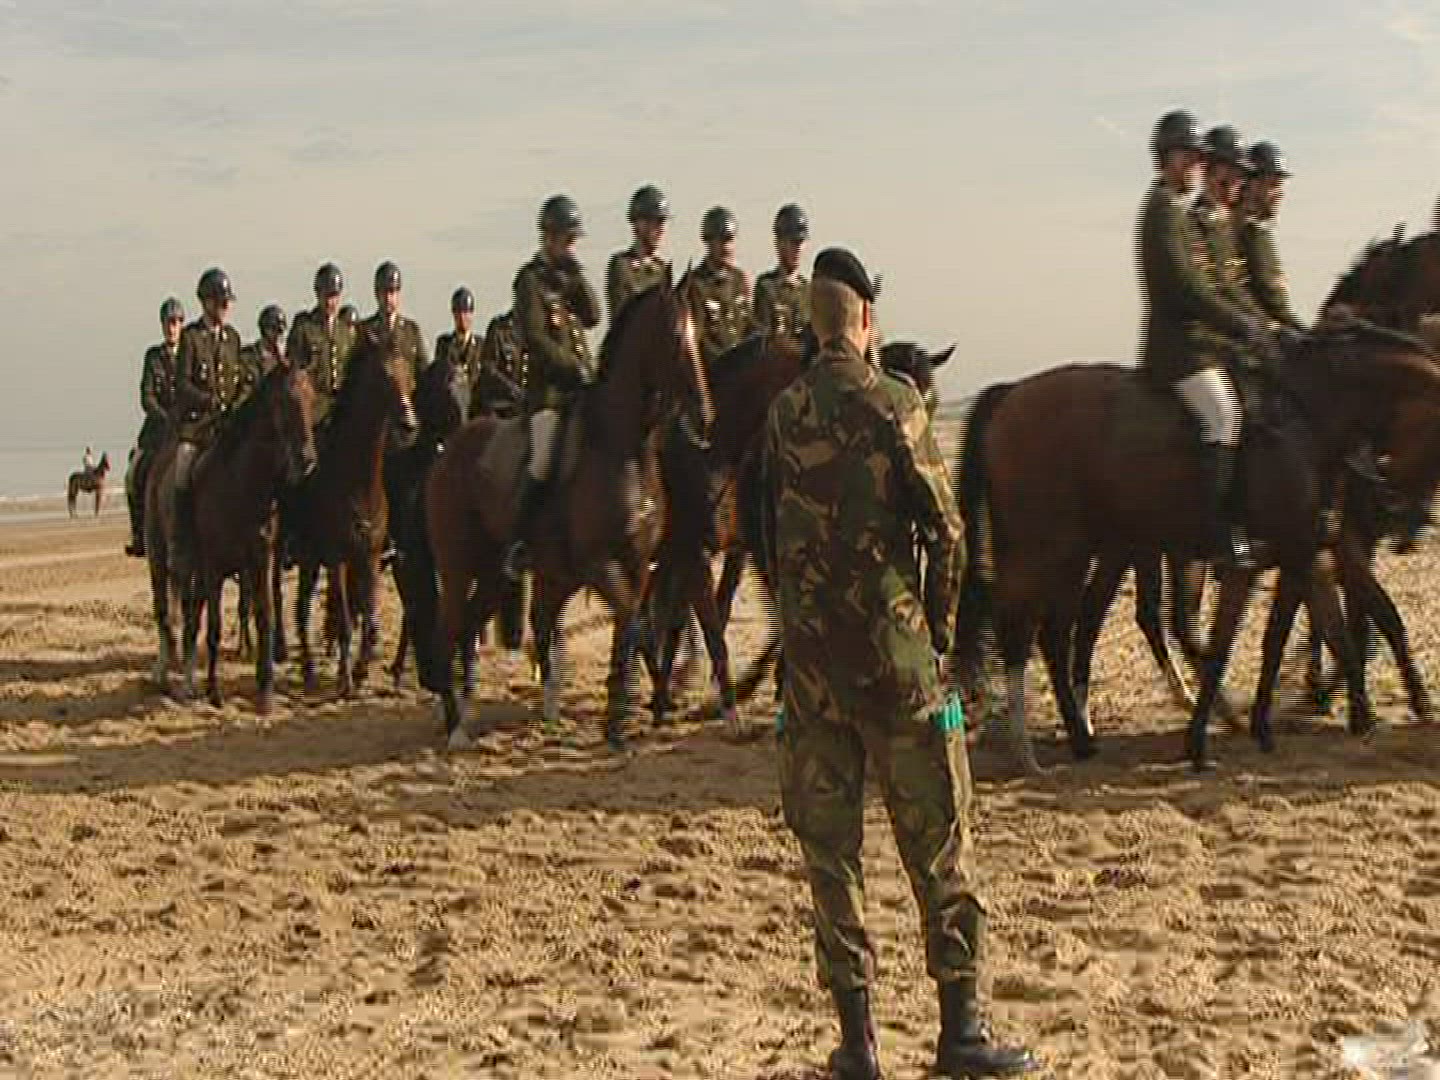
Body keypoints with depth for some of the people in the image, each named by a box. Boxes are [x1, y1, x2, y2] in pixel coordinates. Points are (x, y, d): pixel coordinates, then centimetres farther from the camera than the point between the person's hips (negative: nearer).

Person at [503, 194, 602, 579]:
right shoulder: (531, 279, -2)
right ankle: (519, 543, -15)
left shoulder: (570, 276, 19)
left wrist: (577, 276, -2)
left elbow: (593, 316, 8)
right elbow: (536, 338, -11)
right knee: (544, 462, -21)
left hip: (582, 384, 7)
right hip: (548, 388, -7)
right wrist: (573, 369, -13)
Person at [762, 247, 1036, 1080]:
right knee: (937, 839, 5)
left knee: (829, 844, 8)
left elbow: (766, 535, 8)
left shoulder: (782, 416, 5)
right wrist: (940, 629, 3)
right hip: (893, 652, -4)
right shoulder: (895, 406, -8)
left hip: (810, 658, 4)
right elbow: (945, 530, -10)